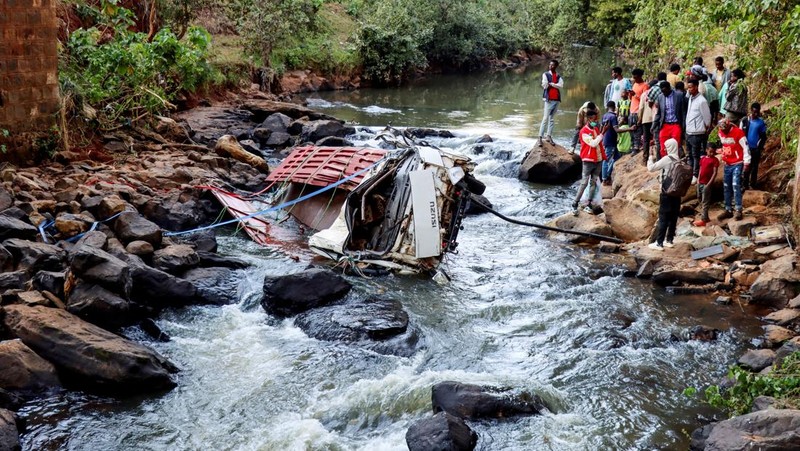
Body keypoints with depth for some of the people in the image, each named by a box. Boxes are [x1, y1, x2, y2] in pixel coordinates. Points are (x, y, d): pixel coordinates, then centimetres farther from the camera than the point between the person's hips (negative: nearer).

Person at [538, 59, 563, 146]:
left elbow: (561, 86, -6)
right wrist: (555, 85, -5)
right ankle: (540, 137, -10)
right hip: (549, 99, -5)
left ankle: (549, 136, 12)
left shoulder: (559, 76, 11)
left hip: (557, 99, 5)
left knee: (552, 118, 8)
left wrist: (551, 84, -11)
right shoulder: (545, 74, 1)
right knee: (545, 118, -10)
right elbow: (545, 85, -11)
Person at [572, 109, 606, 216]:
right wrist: (601, 134, -12)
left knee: (593, 182, 6)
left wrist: (603, 156, 16)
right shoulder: (584, 131, -13)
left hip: (598, 160, 7)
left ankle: (589, 204, 10)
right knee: (584, 183, -9)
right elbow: (593, 143, -21)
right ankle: (575, 204, -5)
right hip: (588, 160, -7)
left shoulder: (596, 129, 10)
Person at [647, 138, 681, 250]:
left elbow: (651, 168, -9)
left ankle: (659, 243, -5)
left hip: (667, 191, -7)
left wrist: (651, 159, 8)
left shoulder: (667, 159, -13)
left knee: (663, 217, -6)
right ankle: (669, 240, 17)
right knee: (673, 217, 10)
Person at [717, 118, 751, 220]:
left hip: (737, 164, -7)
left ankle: (738, 211, -14)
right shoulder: (721, 132, 3)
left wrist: (746, 162, -19)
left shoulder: (738, 132, -16)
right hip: (727, 164, 7)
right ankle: (728, 210, 16)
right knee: (727, 187, 8)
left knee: (736, 185, -16)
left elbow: (745, 147, -16)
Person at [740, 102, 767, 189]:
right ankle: (745, 185, 8)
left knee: (754, 167, 8)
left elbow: (763, 136, 3)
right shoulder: (745, 120, -2)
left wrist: (760, 147, -5)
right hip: (746, 147, 0)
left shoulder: (761, 122, -3)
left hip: (756, 149, 0)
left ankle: (753, 185, 17)